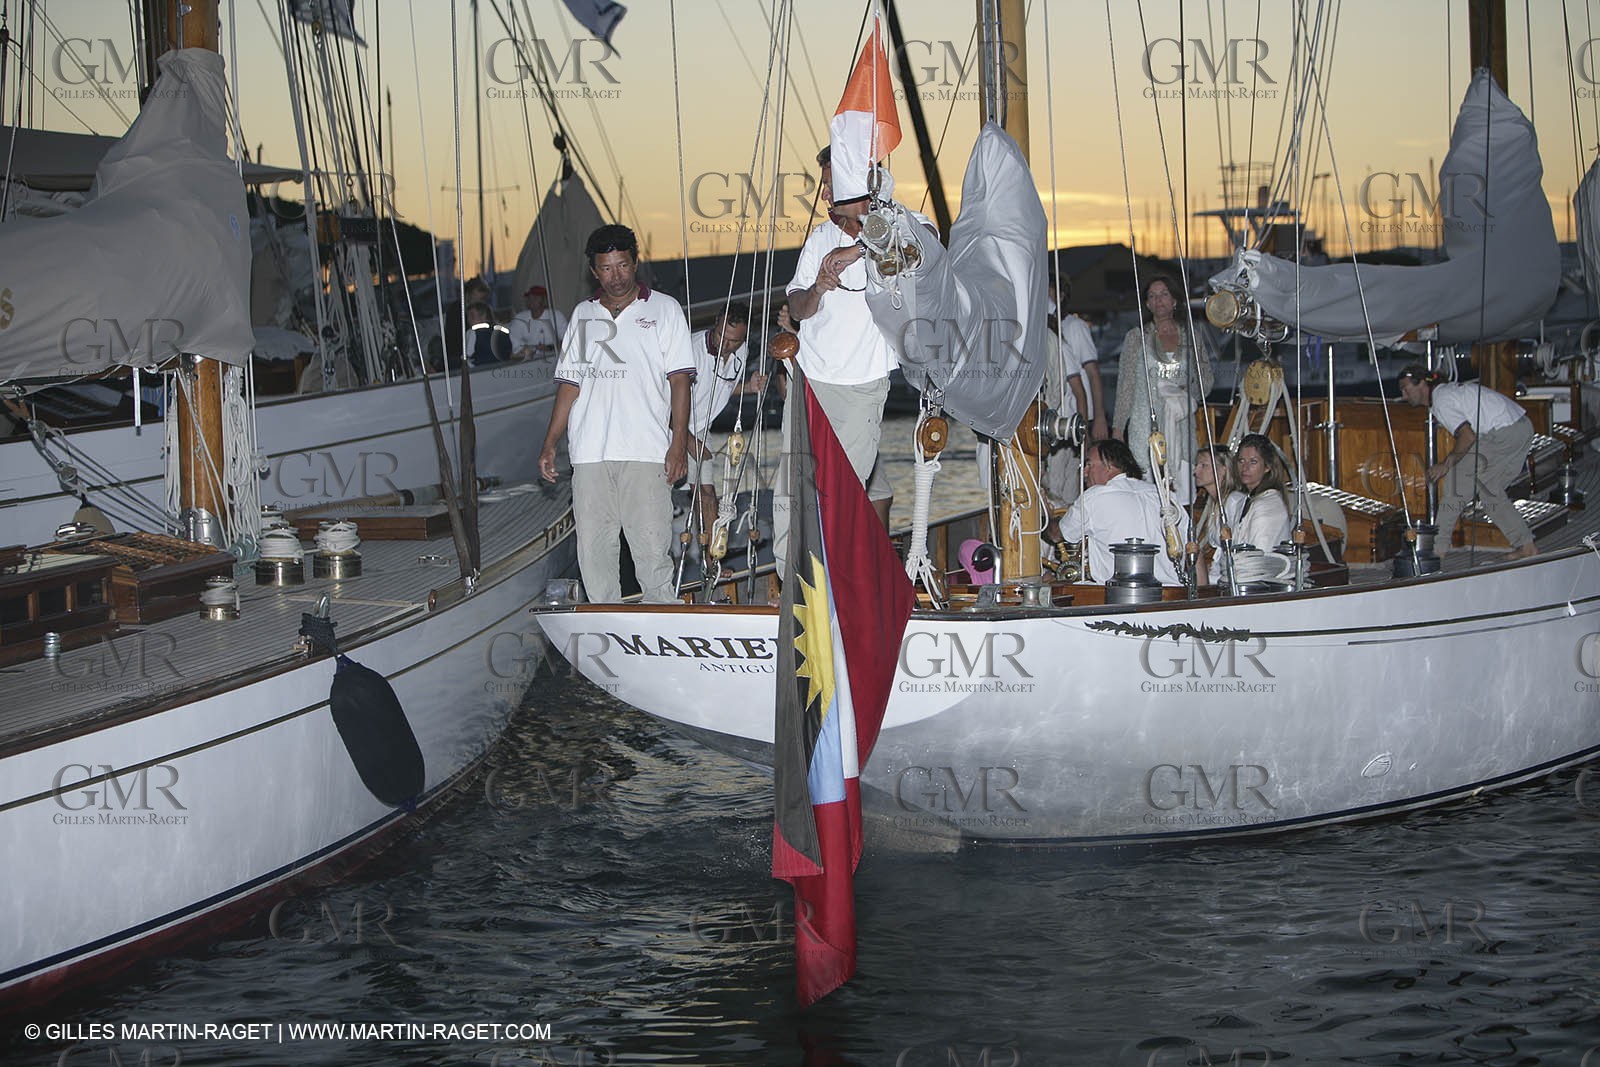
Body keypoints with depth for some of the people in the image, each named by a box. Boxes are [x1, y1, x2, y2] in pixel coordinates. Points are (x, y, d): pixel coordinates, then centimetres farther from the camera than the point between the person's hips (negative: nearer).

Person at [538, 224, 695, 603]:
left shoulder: (664, 309, 9)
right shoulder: (583, 315, 19)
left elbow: (679, 379, 3)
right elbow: (569, 383, 20)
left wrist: (679, 443, -6)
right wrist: (550, 443, 12)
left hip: (647, 451, -4)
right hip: (590, 453, 4)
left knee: (652, 547, -9)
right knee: (593, 549, 1)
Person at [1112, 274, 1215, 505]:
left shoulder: (1192, 338, 12)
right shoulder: (1136, 337, 9)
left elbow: (1206, 380, 19)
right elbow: (1125, 384, 7)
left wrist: (1188, 394, -2)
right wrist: (1118, 427, 0)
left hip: (1182, 425, 1)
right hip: (1145, 423, -1)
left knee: (1182, 484, -7)